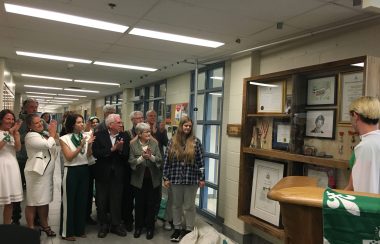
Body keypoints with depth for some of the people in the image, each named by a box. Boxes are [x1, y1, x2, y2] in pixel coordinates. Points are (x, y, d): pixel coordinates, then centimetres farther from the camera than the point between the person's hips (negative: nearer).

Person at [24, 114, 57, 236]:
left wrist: (53, 132, 5)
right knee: (33, 201, 1)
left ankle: (44, 225, 26)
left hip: (46, 172, 8)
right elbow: (48, 145, -21)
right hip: (36, 172, -8)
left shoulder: (44, 134, 14)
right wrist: (52, 133, -7)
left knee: (44, 200, 15)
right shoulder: (31, 136, -12)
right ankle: (31, 228, 12)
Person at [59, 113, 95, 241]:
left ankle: (79, 229, 27)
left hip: (84, 170, 5)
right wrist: (80, 146, -24)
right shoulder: (64, 139, -7)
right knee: (69, 201, 5)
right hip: (71, 171, -4)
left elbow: (88, 156, 0)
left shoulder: (85, 136, 4)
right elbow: (69, 157, -14)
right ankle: (67, 232, 18)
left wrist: (89, 145, -17)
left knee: (82, 200, 12)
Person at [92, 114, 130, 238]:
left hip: (118, 174, 1)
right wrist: (112, 149, -22)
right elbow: (96, 153, -15)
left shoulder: (125, 136, -1)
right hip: (102, 173, -1)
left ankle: (116, 225, 25)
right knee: (102, 200, 11)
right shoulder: (99, 135, -6)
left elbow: (127, 155, -5)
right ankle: (103, 226, 27)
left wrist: (120, 149, -24)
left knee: (117, 200, 10)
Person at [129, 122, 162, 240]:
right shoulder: (133, 144, -5)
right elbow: (131, 162, -10)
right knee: (139, 204, 11)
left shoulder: (154, 143, -2)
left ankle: (150, 228, 23)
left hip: (153, 178, 1)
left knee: (151, 204, 8)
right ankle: (138, 227, 28)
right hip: (139, 179, -1)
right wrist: (142, 157, -25)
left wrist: (151, 156, -24)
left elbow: (160, 160, -6)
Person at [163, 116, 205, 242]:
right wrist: (166, 178, 0)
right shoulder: (172, 141, 1)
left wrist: (202, 178, -4)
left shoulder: (195, 142, -3)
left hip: (191, 179, -2)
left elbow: (201, 161, -2)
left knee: (189, 206, 9)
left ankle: (189, 229, 23)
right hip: (176, 178, 2)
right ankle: (177, 228, 29)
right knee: (176, 205, 14)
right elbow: (167, 160, 2)